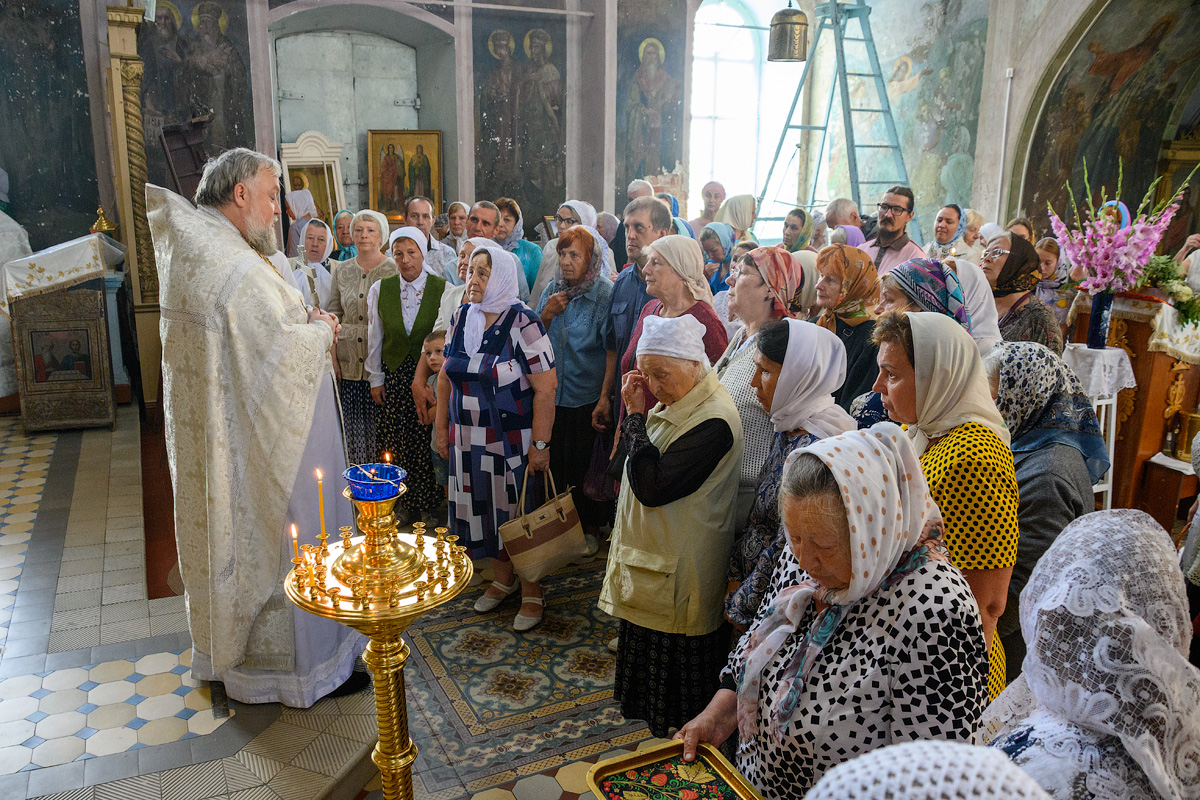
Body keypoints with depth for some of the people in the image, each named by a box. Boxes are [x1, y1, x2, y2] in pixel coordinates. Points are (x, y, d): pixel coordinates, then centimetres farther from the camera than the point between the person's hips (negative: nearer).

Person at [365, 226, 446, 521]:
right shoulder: (380, 289, 4)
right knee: (394, 443, 2)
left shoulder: (442, 289, -5)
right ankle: (402, 506, 19)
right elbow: (374, 337, 10)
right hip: (393, 376, 2)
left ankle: (427, 508, 16)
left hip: (430, 375, -2)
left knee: (426, 440, -2)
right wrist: (375, 379, 10)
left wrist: (423, 380, -7)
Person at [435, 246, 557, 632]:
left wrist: (539, 444, -17)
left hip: (514, 440, -5)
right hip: (469, 440, 6)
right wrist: (442, 428, 11)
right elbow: (446, 377, 13)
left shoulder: (522, 322, -15)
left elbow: (546, 387, -16)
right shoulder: (460, 318, 4)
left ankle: (531, 592, 24)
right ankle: (502, 578, 37)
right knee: (485, 510, 15)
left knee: (521, 513, 6)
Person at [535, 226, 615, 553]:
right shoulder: (553, 291, 6)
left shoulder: (606, 294, -10)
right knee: (555, 462, 11)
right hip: (552, 396, 5)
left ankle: (591, 528, 26)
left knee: (585, 465, 6)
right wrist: (547, 315, -8)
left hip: (588, 398, -4)